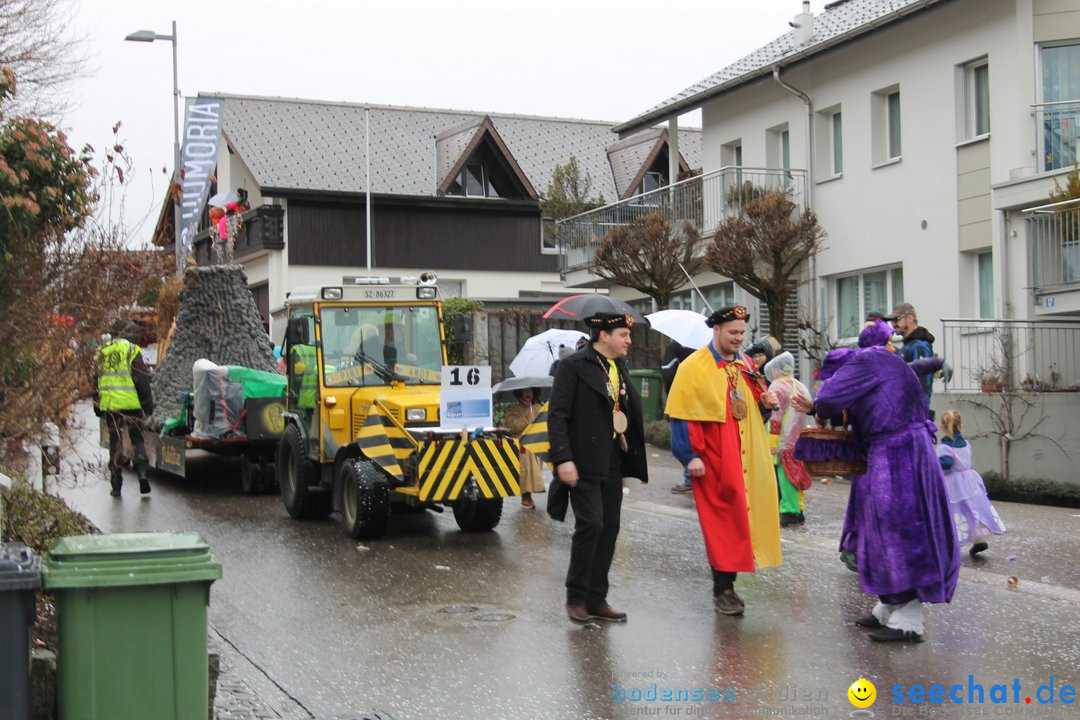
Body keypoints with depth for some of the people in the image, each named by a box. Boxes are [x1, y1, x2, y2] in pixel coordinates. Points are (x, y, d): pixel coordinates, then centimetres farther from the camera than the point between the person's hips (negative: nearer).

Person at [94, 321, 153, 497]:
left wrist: (97, 407, 22)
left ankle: (116, 485, 10)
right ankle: (142, 472, -12)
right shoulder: (132, 350, -5)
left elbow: (96, 381, 16)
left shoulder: (102, 352, 11)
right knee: (137, 438, 9)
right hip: (131, 402, -3)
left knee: (115, 441, 10)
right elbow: (142, 380, -8)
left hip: (109, 403, 3)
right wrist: (148, 404, -2)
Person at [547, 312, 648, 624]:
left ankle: (596, 599, 16)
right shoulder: (574, 366, -8)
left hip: (612, 464, 8)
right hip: (584, 464, -7)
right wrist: (563, 459, -20)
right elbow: (557, 415, -12)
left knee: (609, 529, 7)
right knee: (590, 524, -12)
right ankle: (576, 598, 3)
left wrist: (634, 458, 14)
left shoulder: (619, 368, 15)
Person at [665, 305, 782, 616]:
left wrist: (766, 403, 1)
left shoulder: (745, 365, 12)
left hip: (748, 458, 6)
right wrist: (690, 456, -15)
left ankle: (726, 582, 18)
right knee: (723, 523, -3)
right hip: (715, 462, -6)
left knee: (741, 517, 7)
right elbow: (682, 415, -10)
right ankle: (723, 589, 6)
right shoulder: (693, 367, -7)